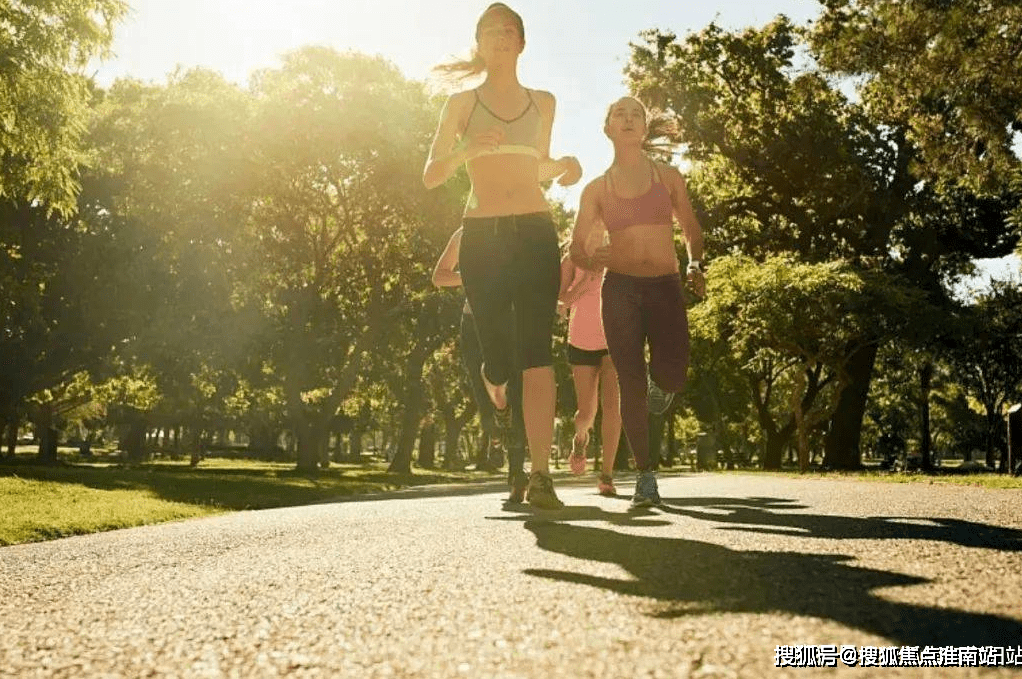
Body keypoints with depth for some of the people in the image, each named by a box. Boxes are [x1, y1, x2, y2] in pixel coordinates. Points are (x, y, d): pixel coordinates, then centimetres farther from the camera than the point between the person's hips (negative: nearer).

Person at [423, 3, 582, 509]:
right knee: (500, 356, 0)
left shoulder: (543, 103, 15)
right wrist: (467, 150, -16)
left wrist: (563, 167, 6)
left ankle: (540, 475, -14)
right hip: (482, 235, -1)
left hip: (536, 232, 1)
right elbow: (431, 177, 3)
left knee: (537, 353, -12)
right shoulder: (461, 103, 8)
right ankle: (493, 382, 41)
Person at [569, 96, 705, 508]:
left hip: (666, 286, 0)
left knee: (671, 376, -19)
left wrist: (695, 264, -2)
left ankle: (659, 383, 22)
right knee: (631, 384, -5)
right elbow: (576, 250, 10)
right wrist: (594, 260, -13)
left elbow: (691, 230, 18)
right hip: (619, 288, 0)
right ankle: (645, 478, 6)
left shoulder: (668, 177, 11)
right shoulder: (596, 189, 10)